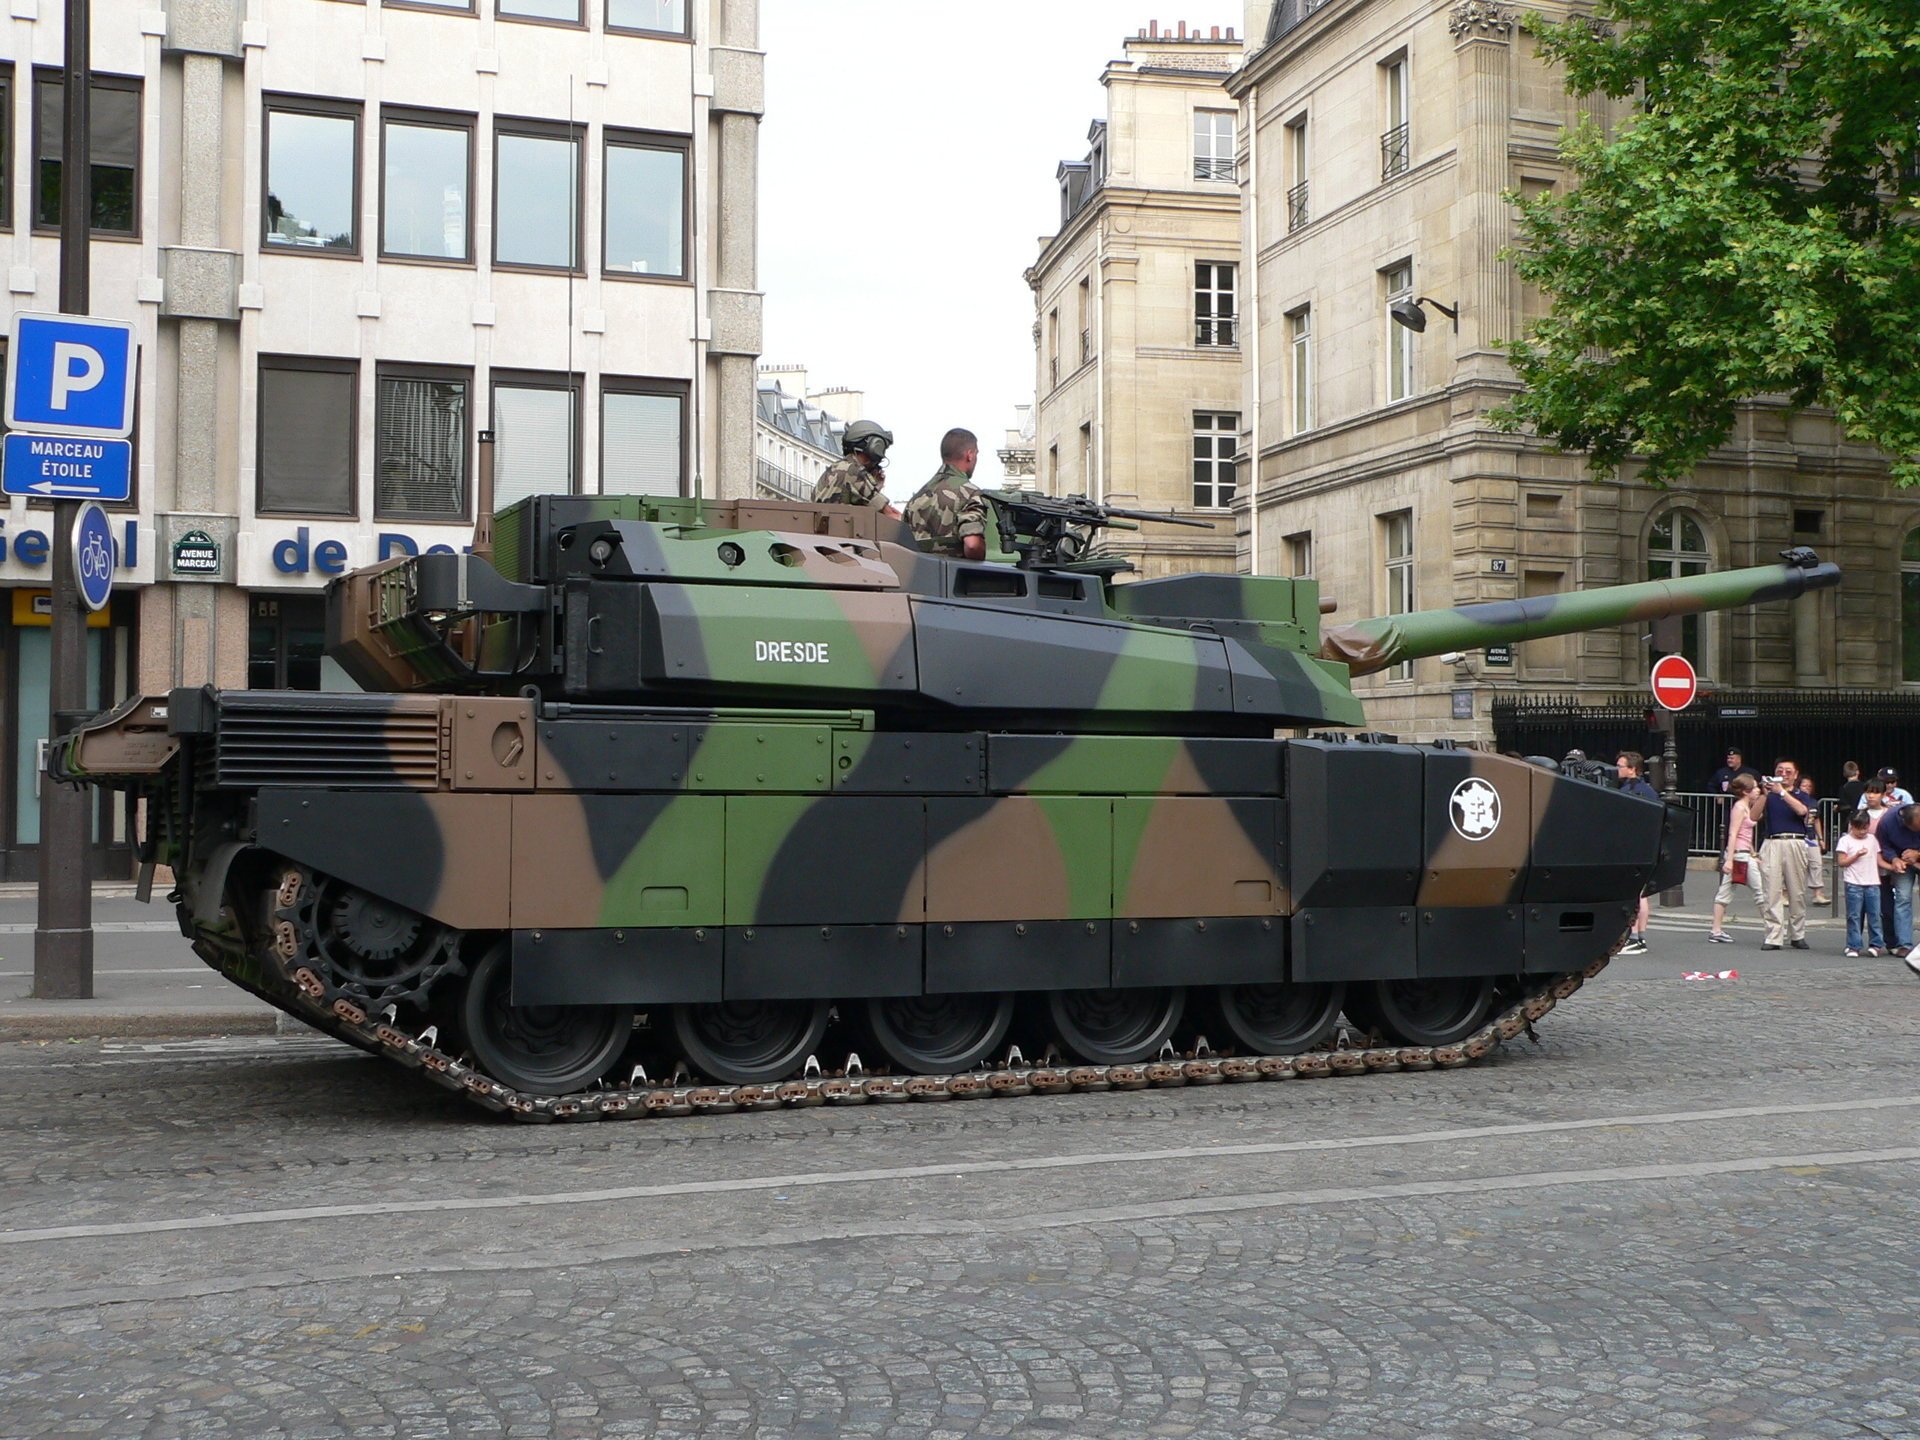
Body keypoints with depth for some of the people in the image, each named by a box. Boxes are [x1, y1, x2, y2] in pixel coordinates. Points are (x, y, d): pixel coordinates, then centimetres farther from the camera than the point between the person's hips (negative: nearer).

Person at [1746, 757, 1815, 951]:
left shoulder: (1800, 796, 15)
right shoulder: (1768, 795, 14)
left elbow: (1801, 810, -8)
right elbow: (1754, 817, -1)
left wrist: (1781, 792, -16)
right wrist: (1764, 794, -11)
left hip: (1795, 844, 0)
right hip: (1772, 844, 0)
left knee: (1797, 893, 2)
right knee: (1772, 893, -6)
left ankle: (1797, 935, 12)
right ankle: (1773, 937, -7)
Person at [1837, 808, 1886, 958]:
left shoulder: (1872, 839, 12)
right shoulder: (1845, 841, 1)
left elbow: (1878, 860, 13)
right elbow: (1842, 862, -4)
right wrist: (1857, 855, -14)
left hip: (1872, 883, 3)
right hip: (1854, 885, -3)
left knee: (1874, 915, 2)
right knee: (1854, 916, -2)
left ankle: (1875, 944, 9)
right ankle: (1854, 946, 1)